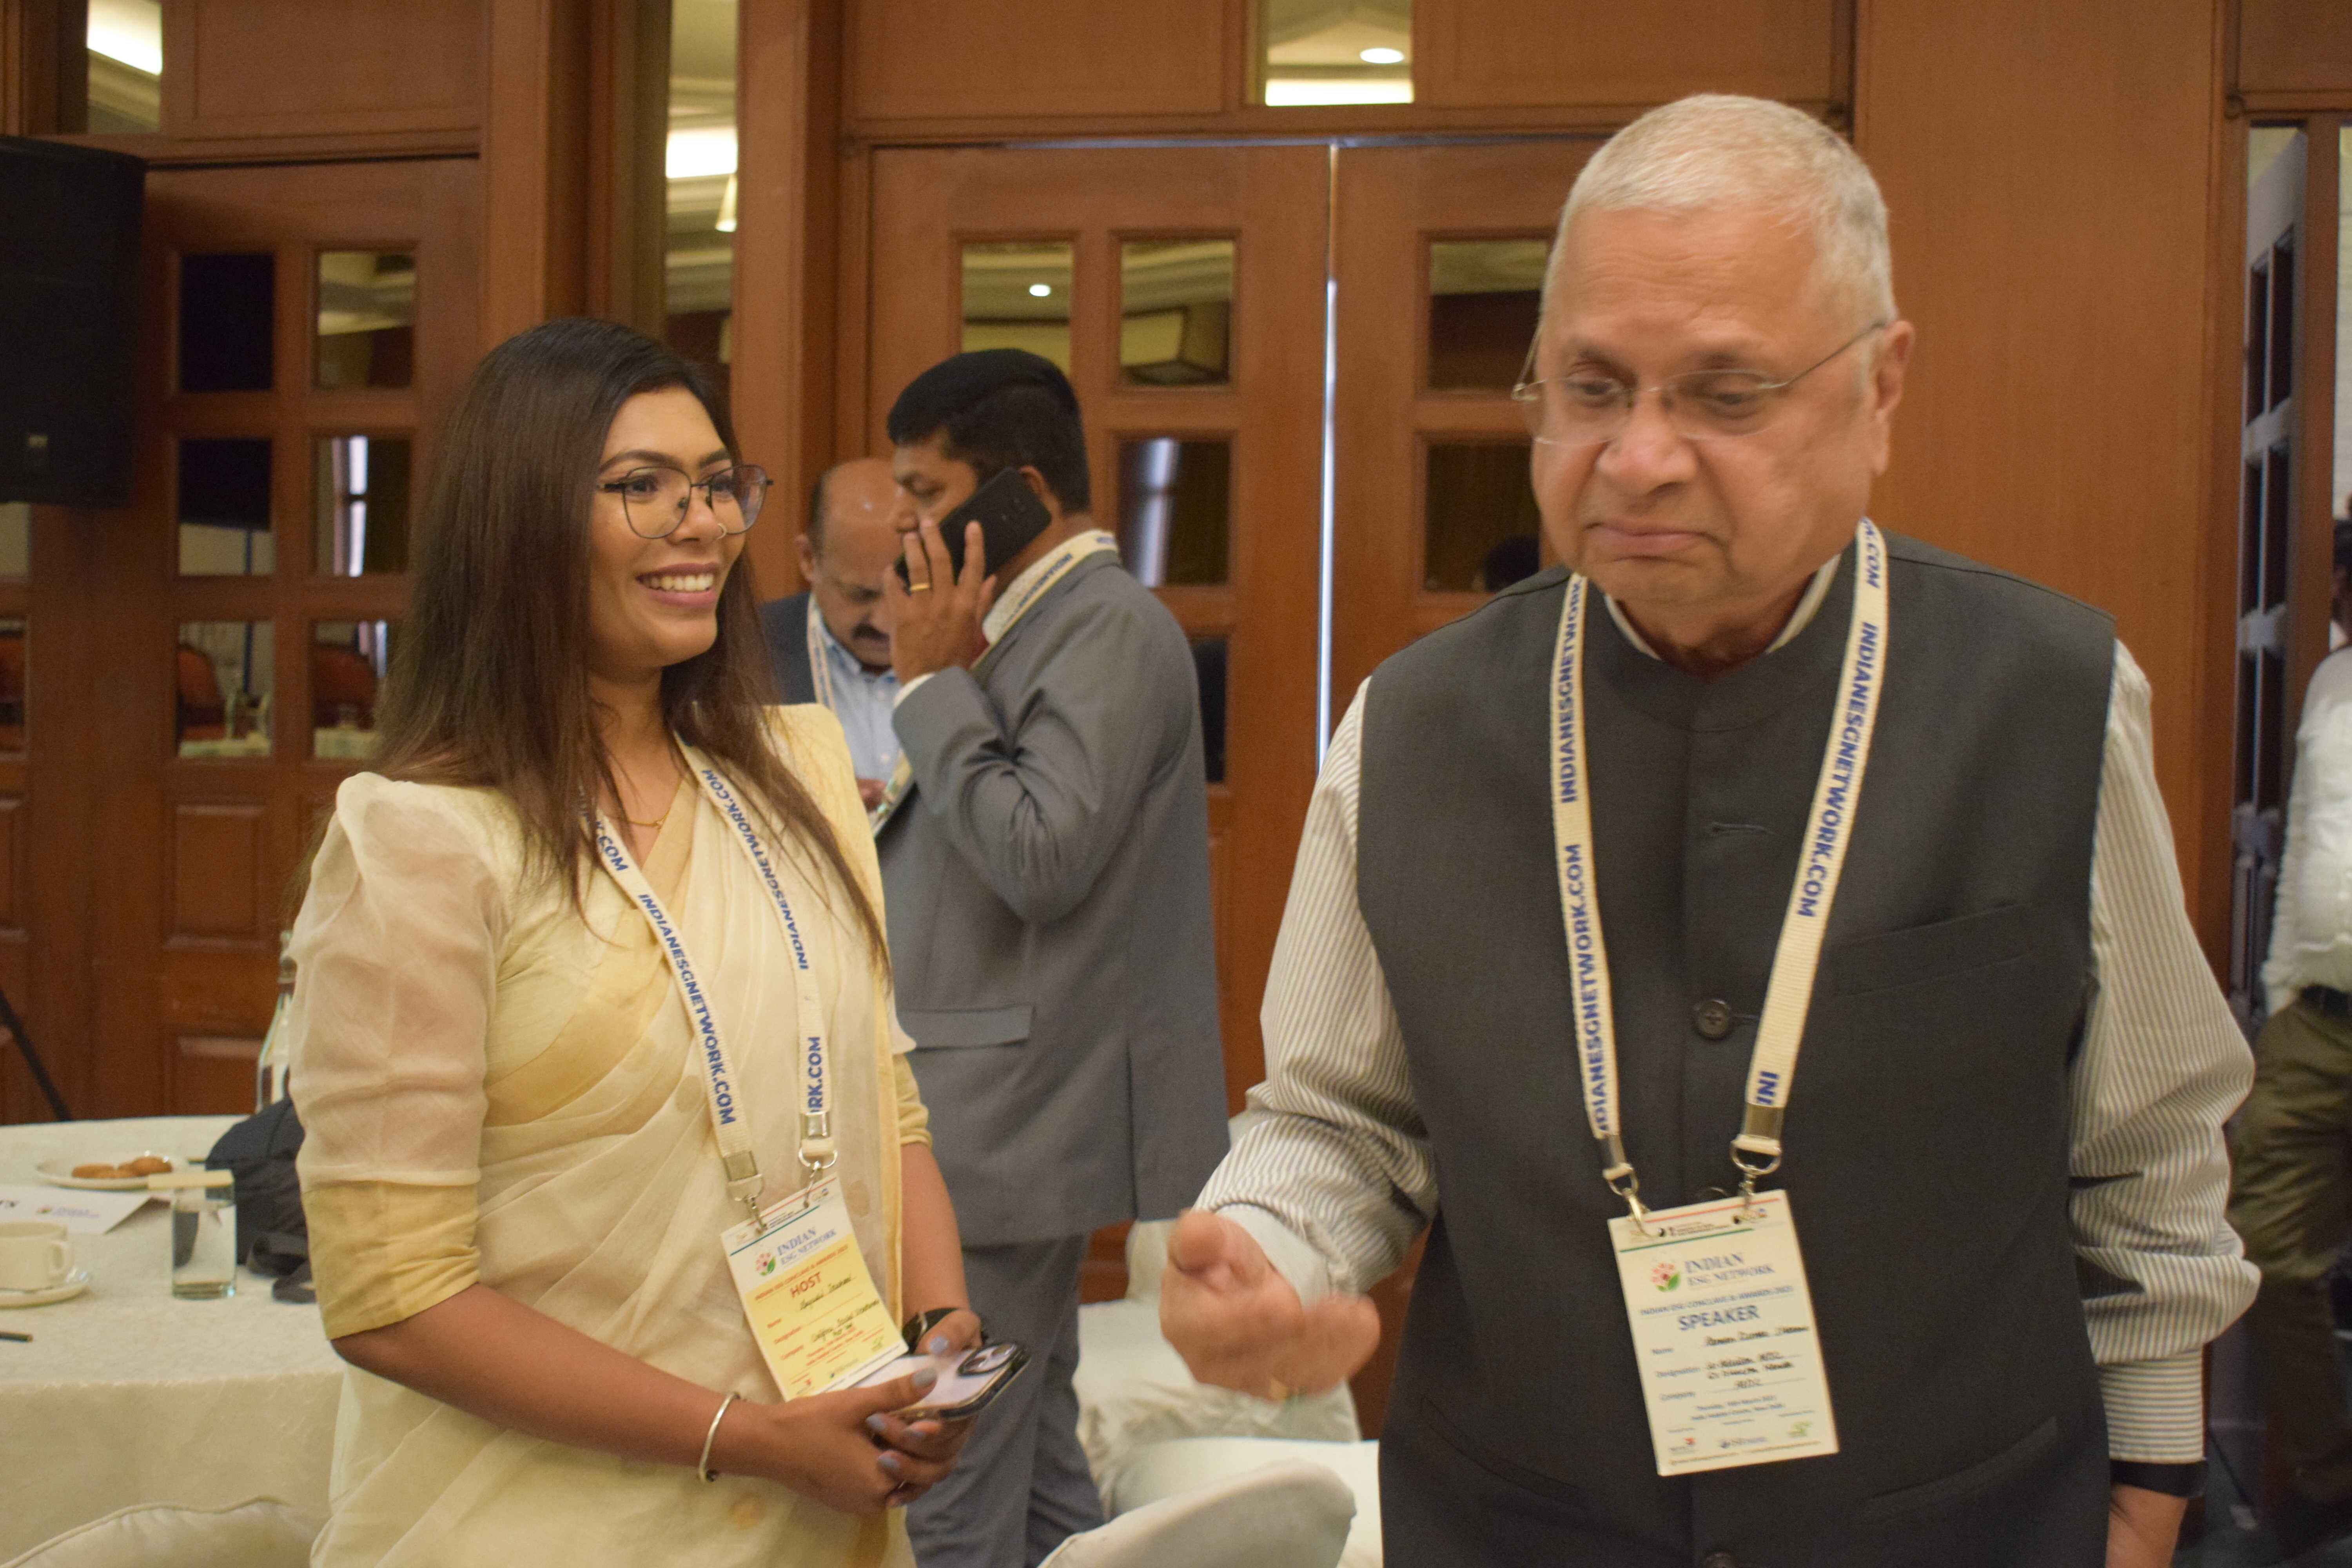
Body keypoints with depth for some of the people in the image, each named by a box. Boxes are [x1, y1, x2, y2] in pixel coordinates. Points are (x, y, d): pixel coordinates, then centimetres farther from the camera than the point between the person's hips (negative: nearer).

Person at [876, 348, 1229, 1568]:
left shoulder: (1112, 629, -14)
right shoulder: (1030, 624, 14)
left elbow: (1041, 856, -23)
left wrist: (932, 680, -15)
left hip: (1014, 1121, -10)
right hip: (1012, 1111, 10)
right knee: (1030, 1455, 17)